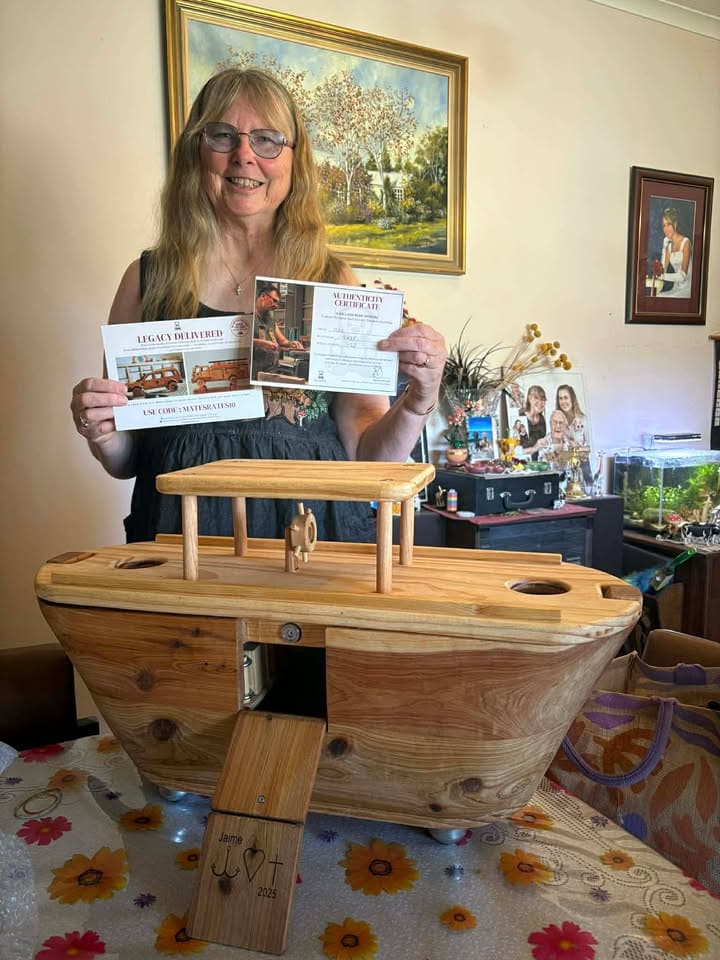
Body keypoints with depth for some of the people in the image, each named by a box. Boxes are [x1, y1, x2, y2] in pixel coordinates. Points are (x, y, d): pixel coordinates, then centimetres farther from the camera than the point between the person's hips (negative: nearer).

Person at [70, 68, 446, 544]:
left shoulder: (334, 280, 5)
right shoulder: (149, 279, 6)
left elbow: (365, 455, 5)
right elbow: (125, 460, 12)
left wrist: (417, 405, -11)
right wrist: (101, 435, -7)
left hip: (311, 528, 0)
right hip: (184, 530, 1)